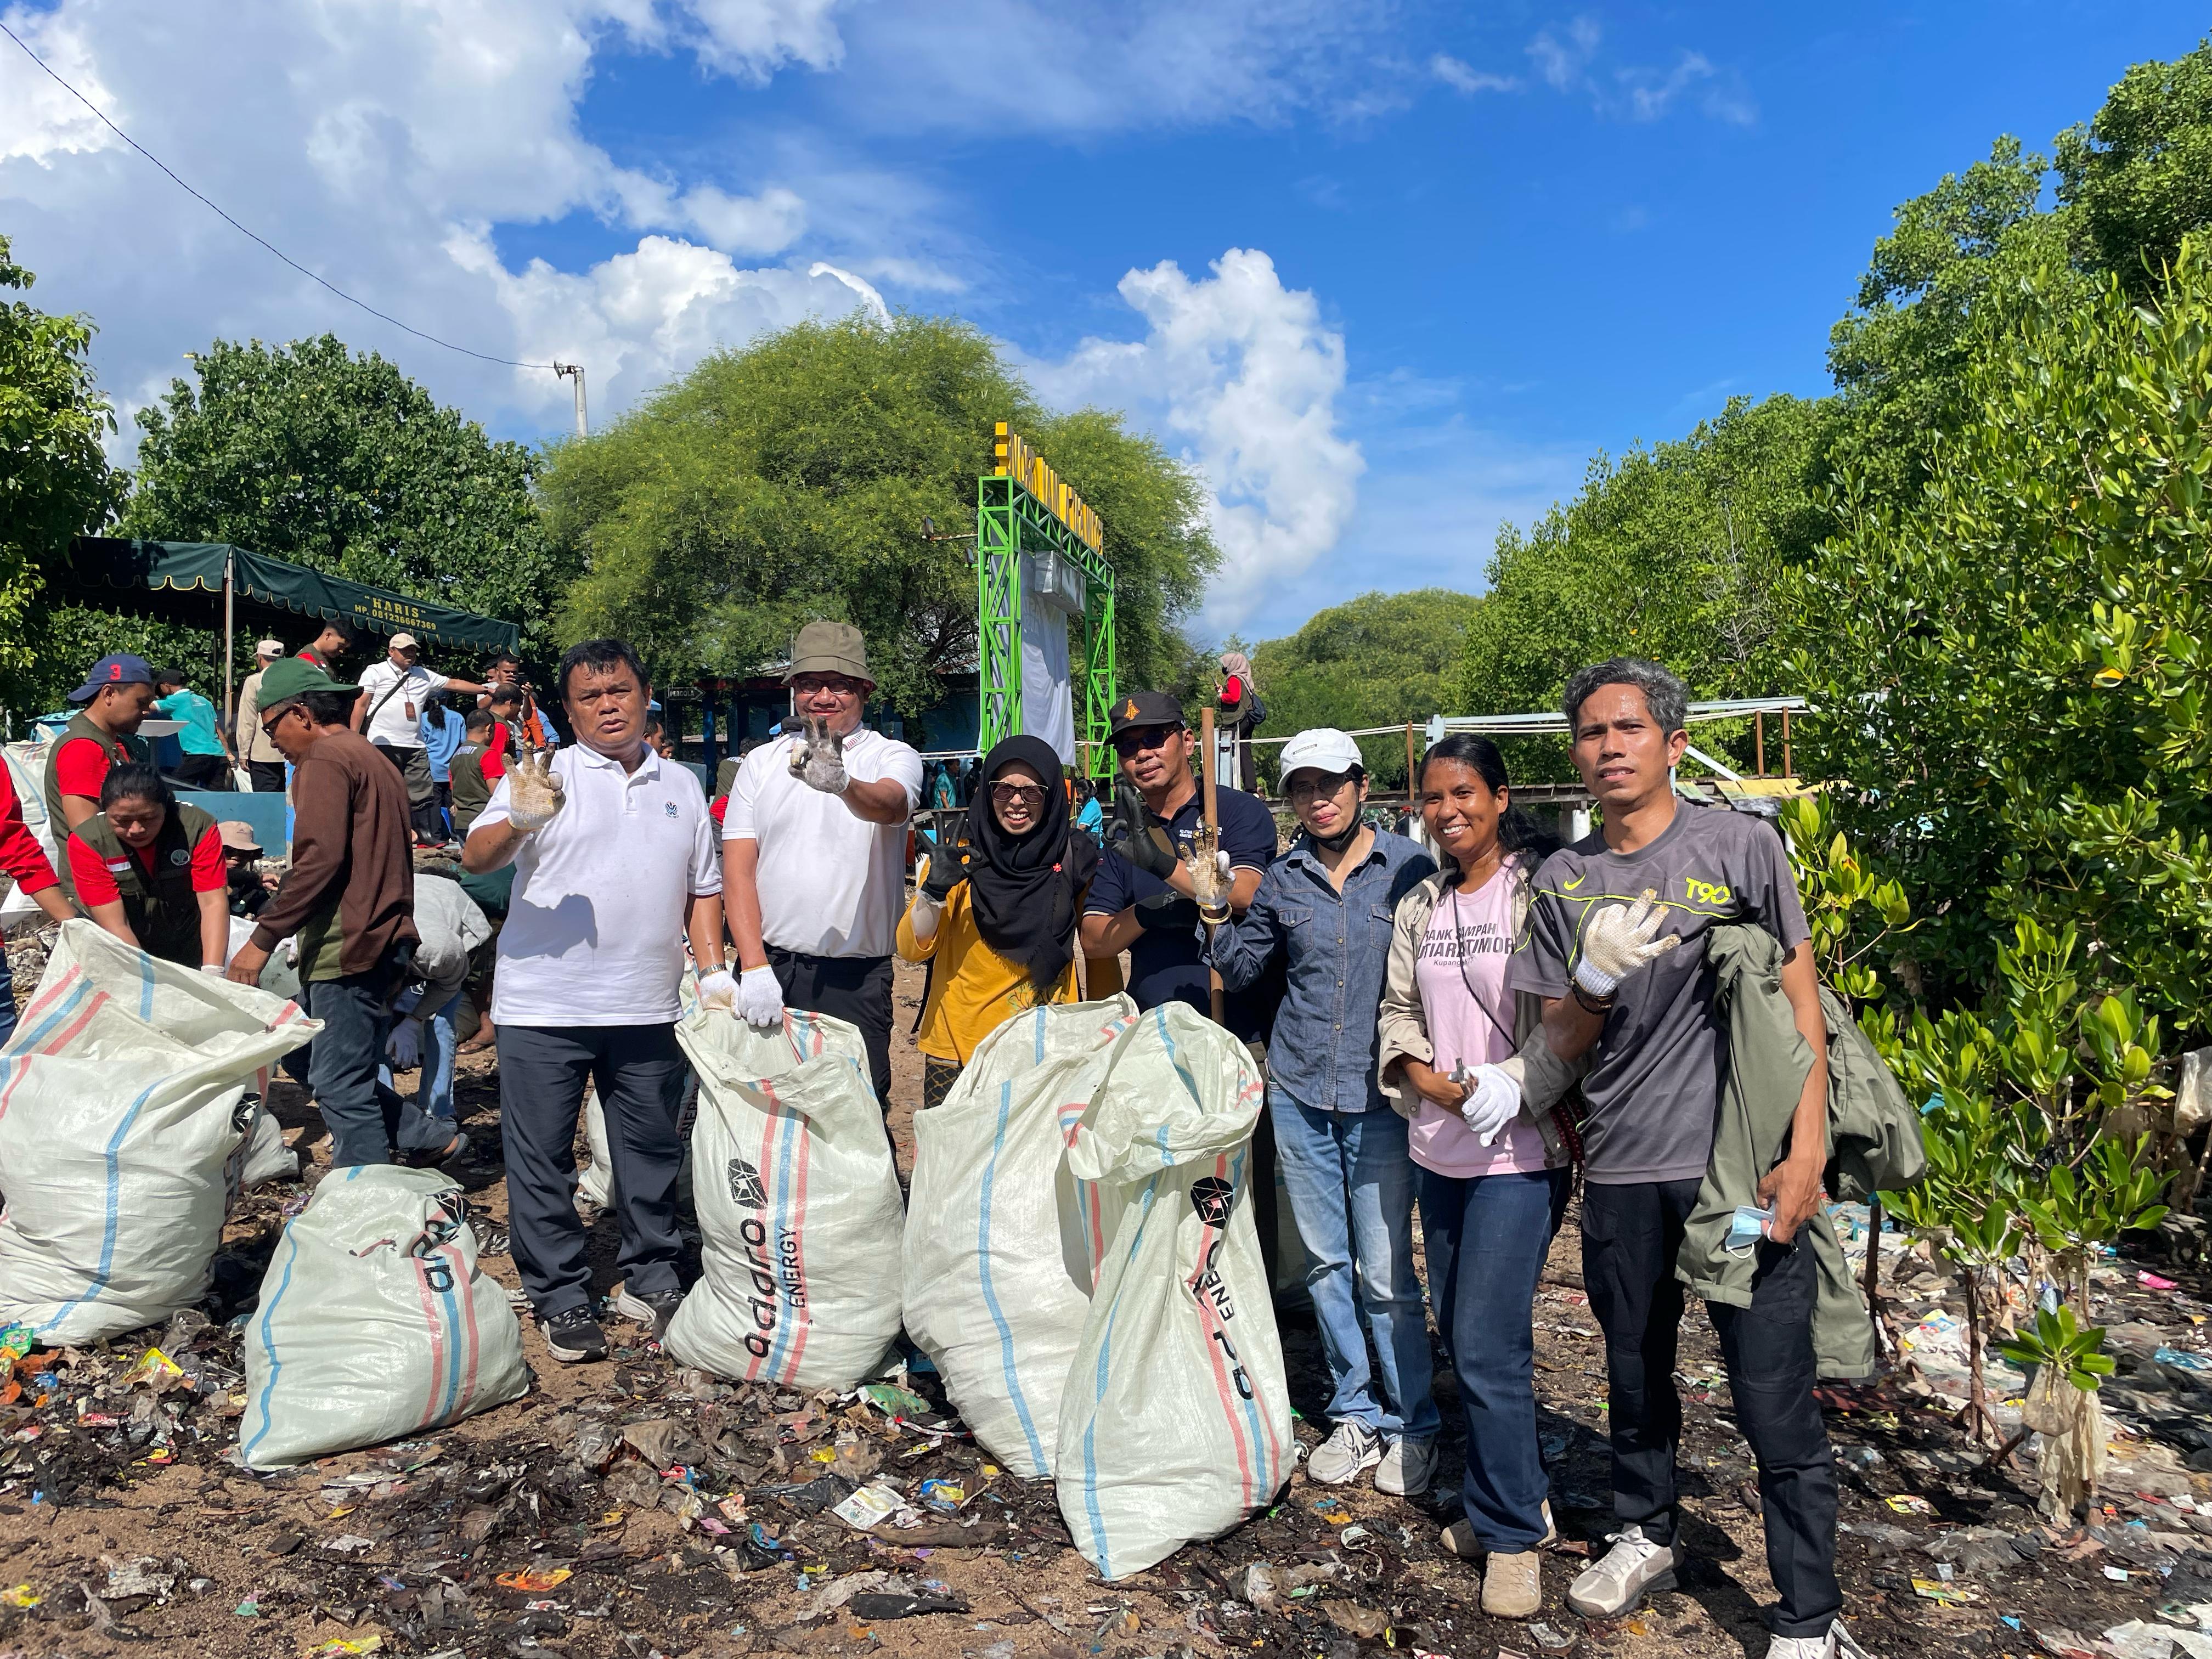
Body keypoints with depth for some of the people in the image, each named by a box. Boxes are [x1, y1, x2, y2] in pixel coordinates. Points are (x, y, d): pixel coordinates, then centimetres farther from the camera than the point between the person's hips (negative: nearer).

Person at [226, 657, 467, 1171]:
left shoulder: (326, 757, -9)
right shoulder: (371, 757, 21)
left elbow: (320, 858, -20)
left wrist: (263, 939, -16)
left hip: (347, 949, -10)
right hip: (380, 943, 10)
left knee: (341, 1085, -4)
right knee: (302, 1056, 17)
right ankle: (430, 1141, 17)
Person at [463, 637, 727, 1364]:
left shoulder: (681, 786, 13)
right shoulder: (544, 776, 0)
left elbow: (703, 889, 18)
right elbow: (475, 859, -12)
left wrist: (713, 971, 7)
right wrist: (517, 822, -32)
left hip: (648, 1008, 3)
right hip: (544, 1007, -3)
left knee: (653, 1150, 12)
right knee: (542, 1157, 4)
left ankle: (651, 1280, 28)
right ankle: (560, 1299, 18)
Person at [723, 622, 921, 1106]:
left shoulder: (893, 757, 3)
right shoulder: (761, 762, 10)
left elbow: (891, 805, -21)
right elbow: (738, 868, 3)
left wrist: (843, 784, -44)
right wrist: (754, 967, -9)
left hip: (855, 975, -2)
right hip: (768, 966, 2)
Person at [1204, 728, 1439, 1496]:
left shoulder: (1410, 867, -4)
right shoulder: (1283, 878, 6)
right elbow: (1241, 968, 14)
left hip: (1381, 1094, -4)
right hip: (1299, 1091, 4)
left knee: (1385, 1271, -1)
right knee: (1325, 1262, 11)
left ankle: (1411, 1424, 18)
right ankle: (1355, 1413, 27)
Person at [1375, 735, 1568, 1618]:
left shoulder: (1542, 889, -6)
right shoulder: (1419, 907, 11)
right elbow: (1398, 1011, 11)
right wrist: (1433, 1080, -6)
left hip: (1520, 1150, -6)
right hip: (1439, 1149, 6)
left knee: (1487, 1343, -7)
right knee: (1459, 1331, 13)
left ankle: (1511, 1531, 12)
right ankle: (1505, 1501, 31)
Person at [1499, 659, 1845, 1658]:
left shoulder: (1742, 845, -1)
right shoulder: (1562, 881, 5)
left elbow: (1799, 996, 0)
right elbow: (1562, 1044, 6)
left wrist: (1807, 1151, -8)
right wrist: (1596, 978, -16)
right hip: (1621, 1172, 3)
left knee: (1774, 1398, 0)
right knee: (1635, 1371, 18)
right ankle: (1645, 1538, 41)